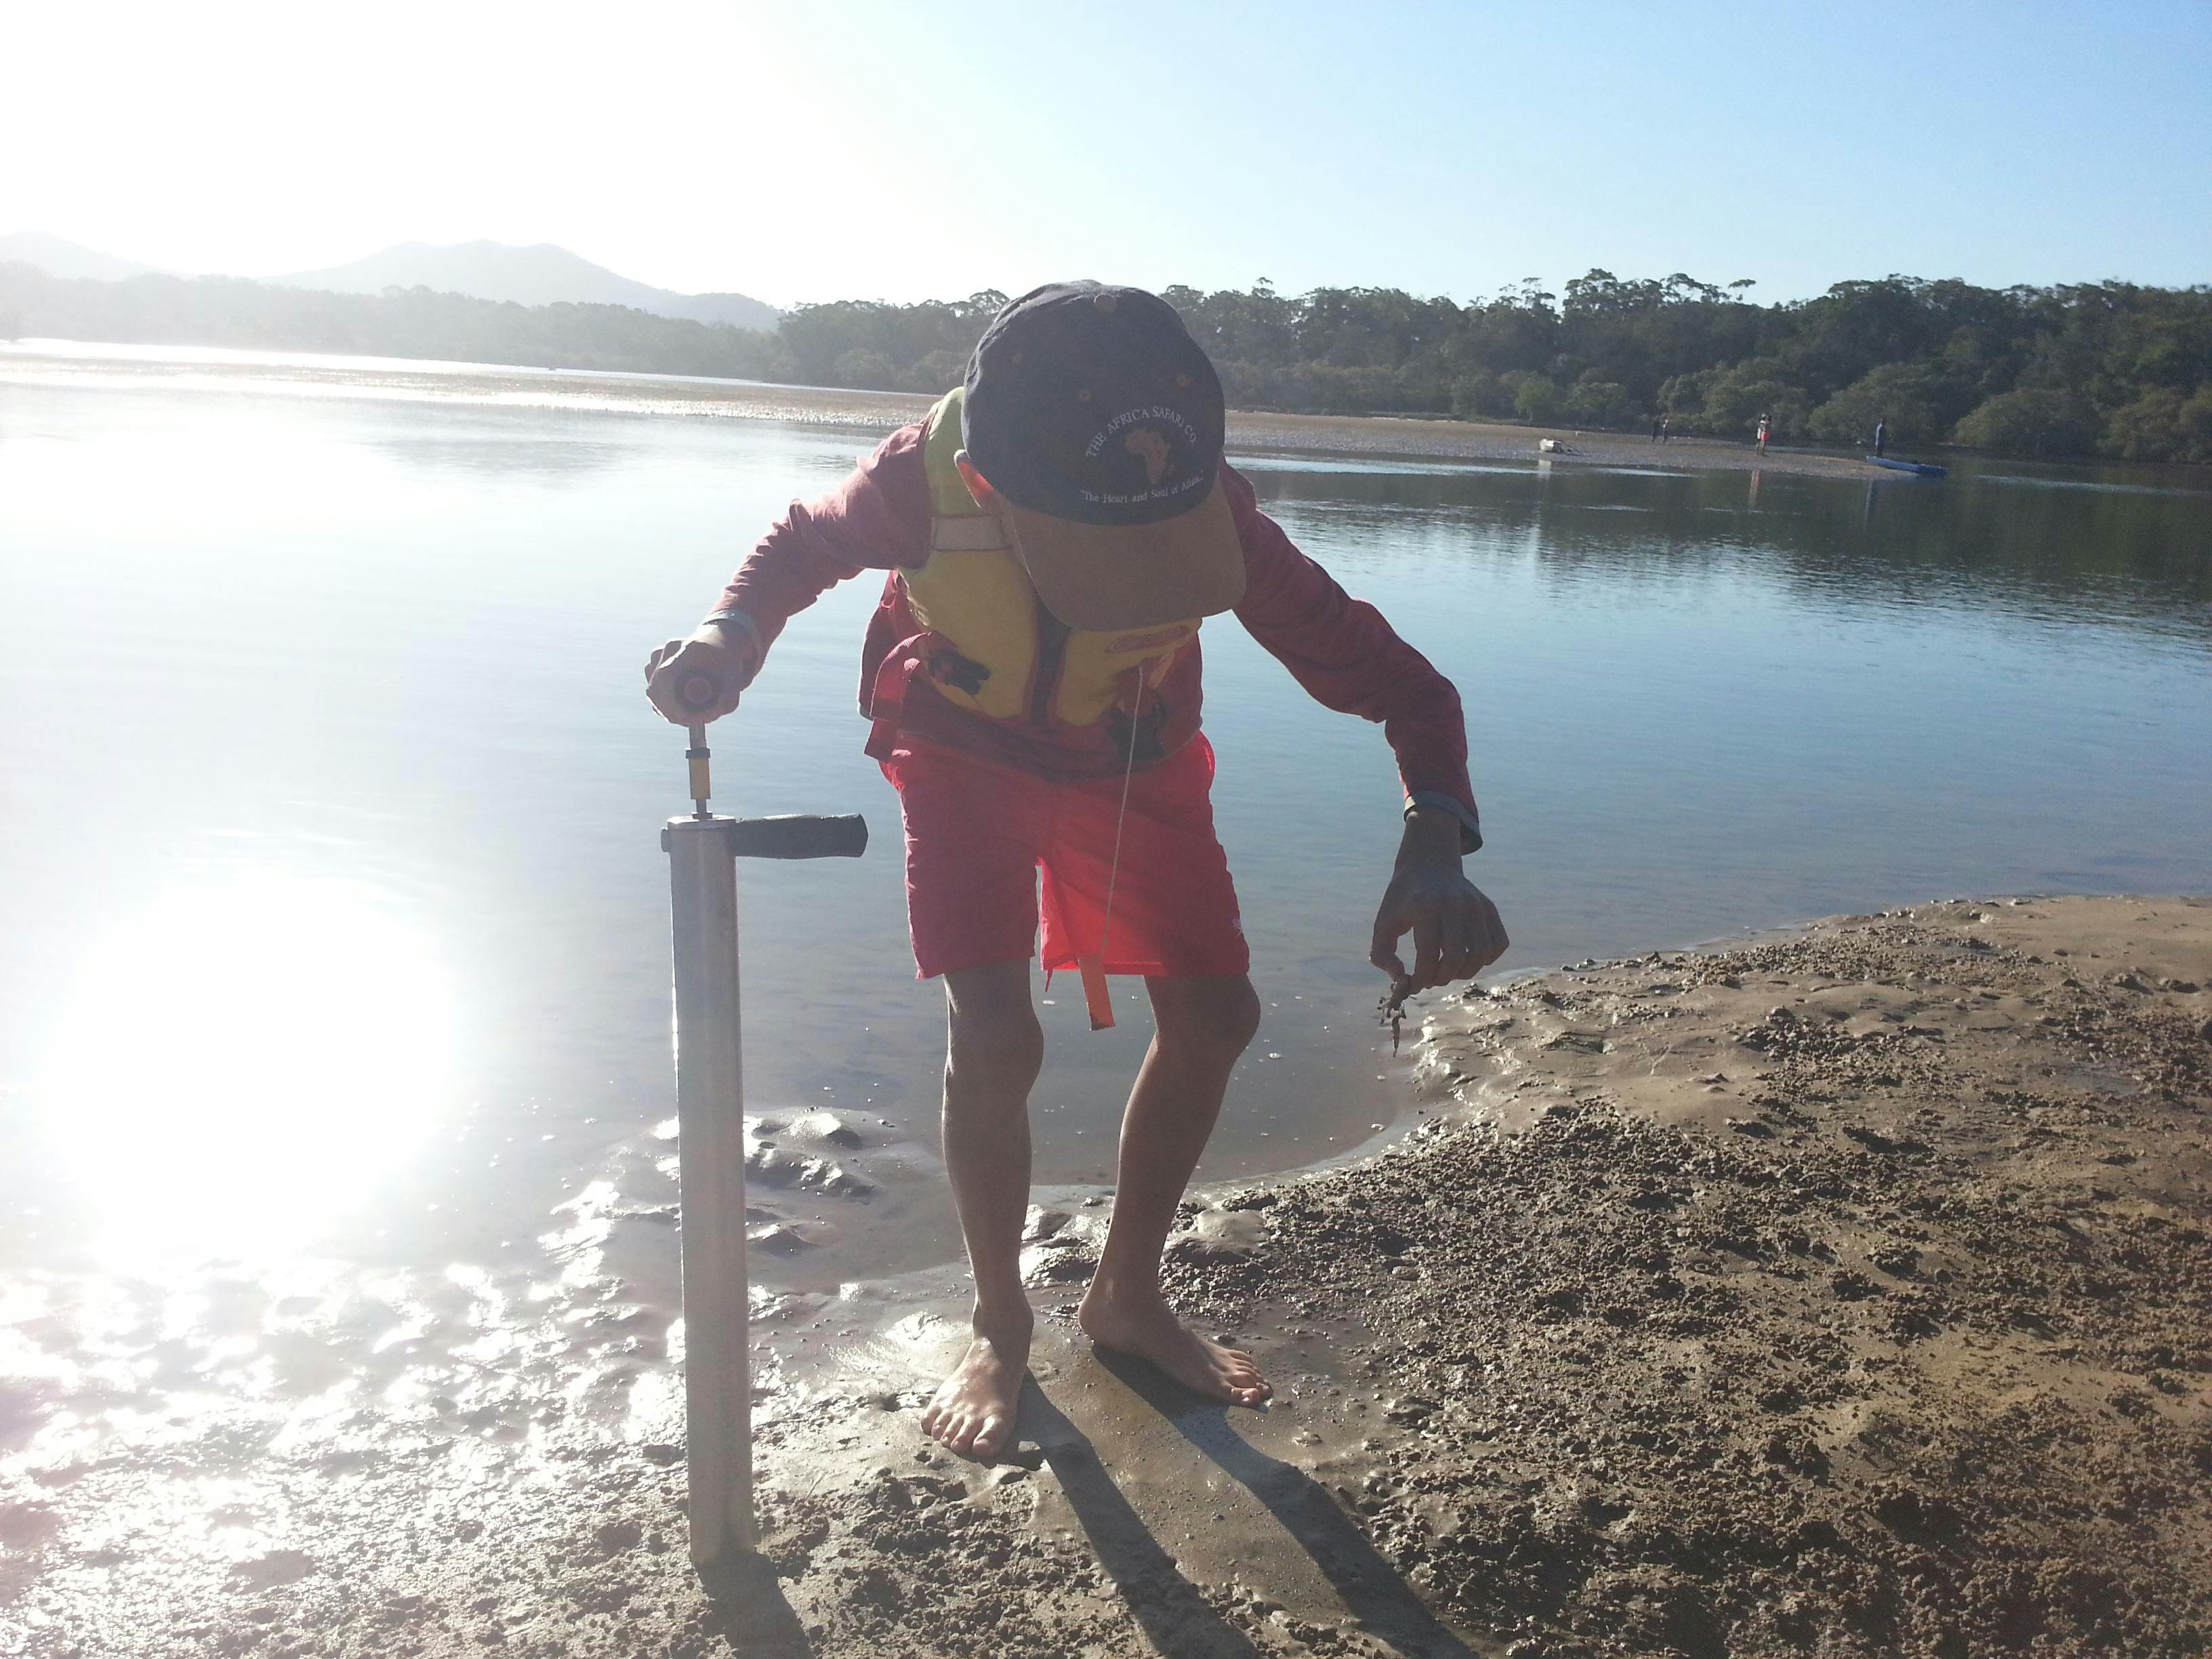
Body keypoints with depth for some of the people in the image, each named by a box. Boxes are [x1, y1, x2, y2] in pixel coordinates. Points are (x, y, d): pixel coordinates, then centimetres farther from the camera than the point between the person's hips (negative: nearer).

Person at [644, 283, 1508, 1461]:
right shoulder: (926, 481, -35)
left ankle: (1127, 1296, 22)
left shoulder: (1208, 507, -34)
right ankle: (999, 1324, 9)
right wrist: (733, 632, -33)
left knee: (1214, 1016, 0)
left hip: (1135, 758, 2)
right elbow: (807, 543, -11)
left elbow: (1385, 672, -30)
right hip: (968, 753, -2)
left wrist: (1436, 843, -49)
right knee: (993, 1037, -17)